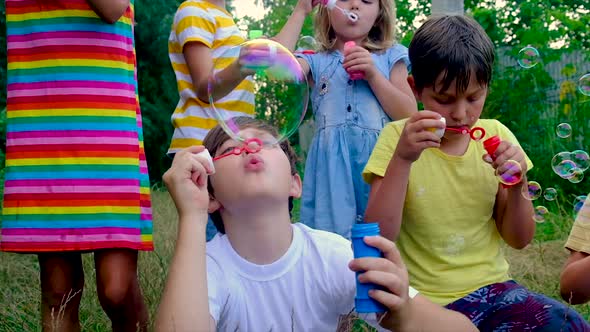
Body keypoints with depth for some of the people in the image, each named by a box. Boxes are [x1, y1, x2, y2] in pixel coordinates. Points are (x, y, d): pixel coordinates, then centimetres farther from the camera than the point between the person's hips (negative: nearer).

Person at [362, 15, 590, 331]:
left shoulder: (495, 136, 1)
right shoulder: (397, 138, -7)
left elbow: (519, 239, 6)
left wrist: (517, 185, -13)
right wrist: (402, 159, -25)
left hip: (491, 288, 3)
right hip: (424, 299, -2)